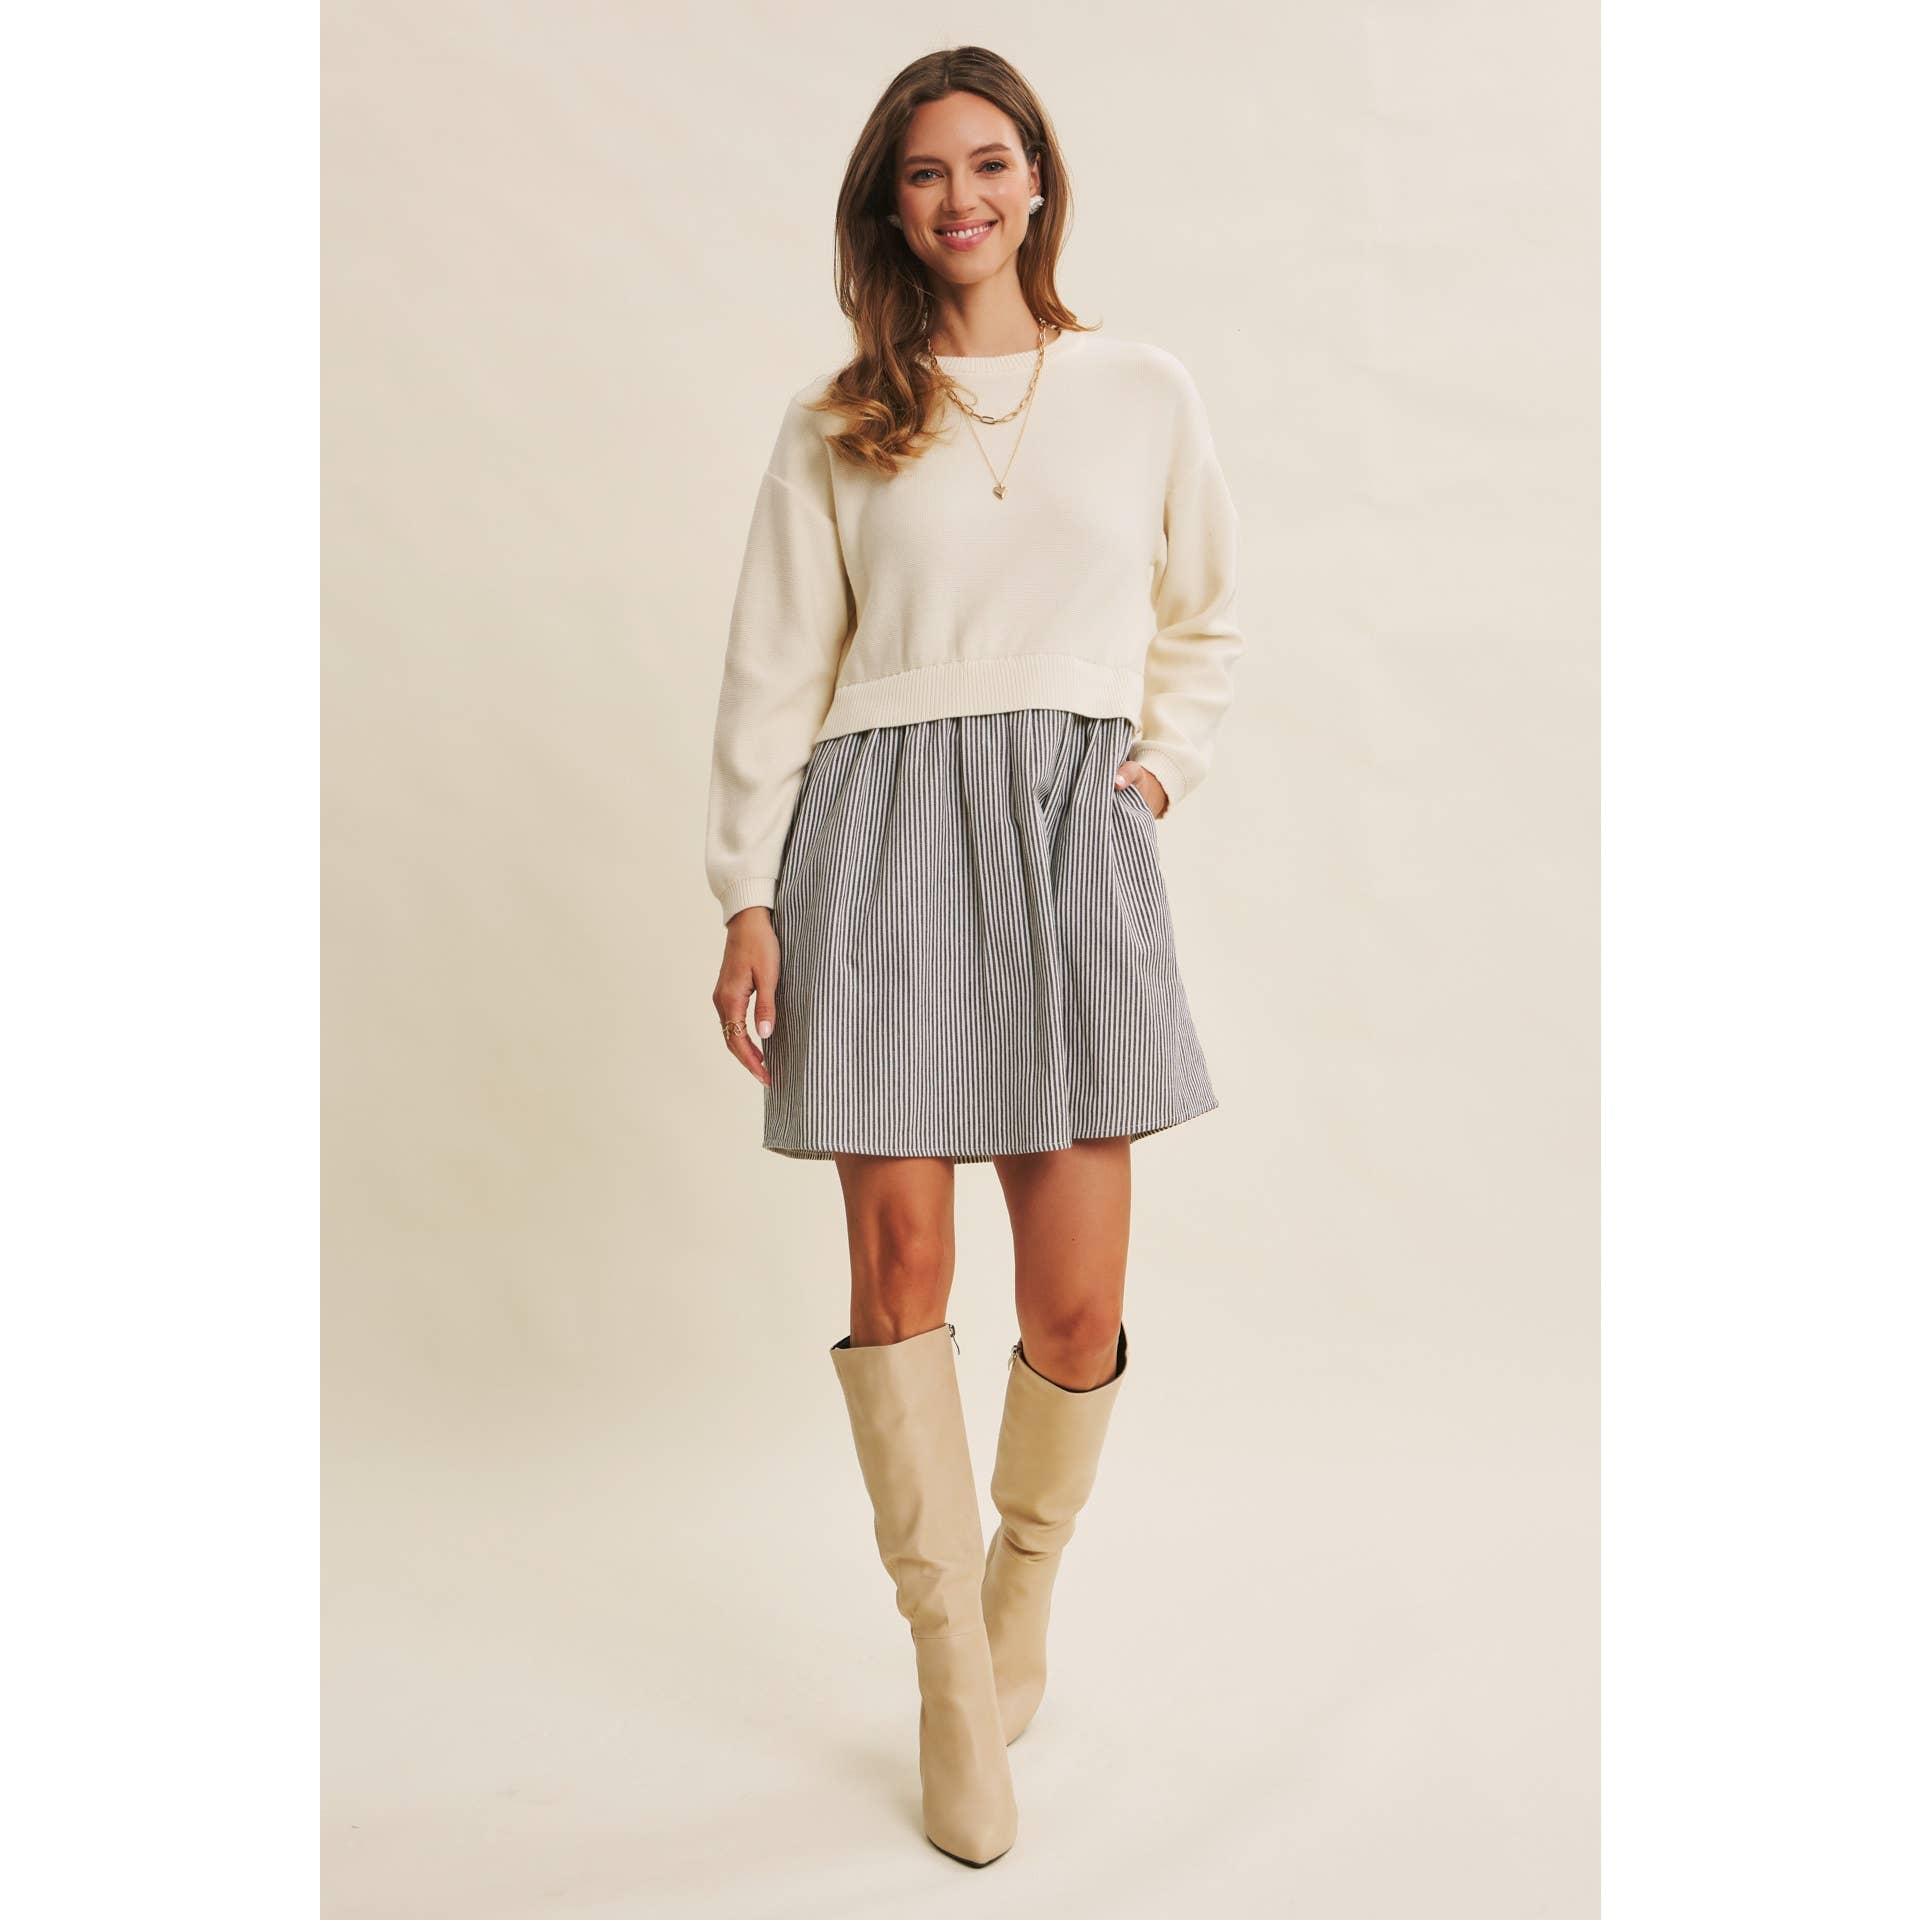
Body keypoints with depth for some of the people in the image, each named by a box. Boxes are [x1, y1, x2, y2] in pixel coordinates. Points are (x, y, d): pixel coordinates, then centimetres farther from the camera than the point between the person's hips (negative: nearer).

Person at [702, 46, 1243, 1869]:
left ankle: (1020, 1605, 28)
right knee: (897, 1255, -3)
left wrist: (1164, 761, 6)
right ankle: (954, 1675, 15)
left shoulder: (1144, 394, 13)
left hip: (1070, 833, 1)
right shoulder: (835, 423, 10)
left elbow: (1203, 622, 23)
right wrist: (746, 897, 0)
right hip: (876, 829, 0)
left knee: (1075, 1307, -2)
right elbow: (772, 672, 6)